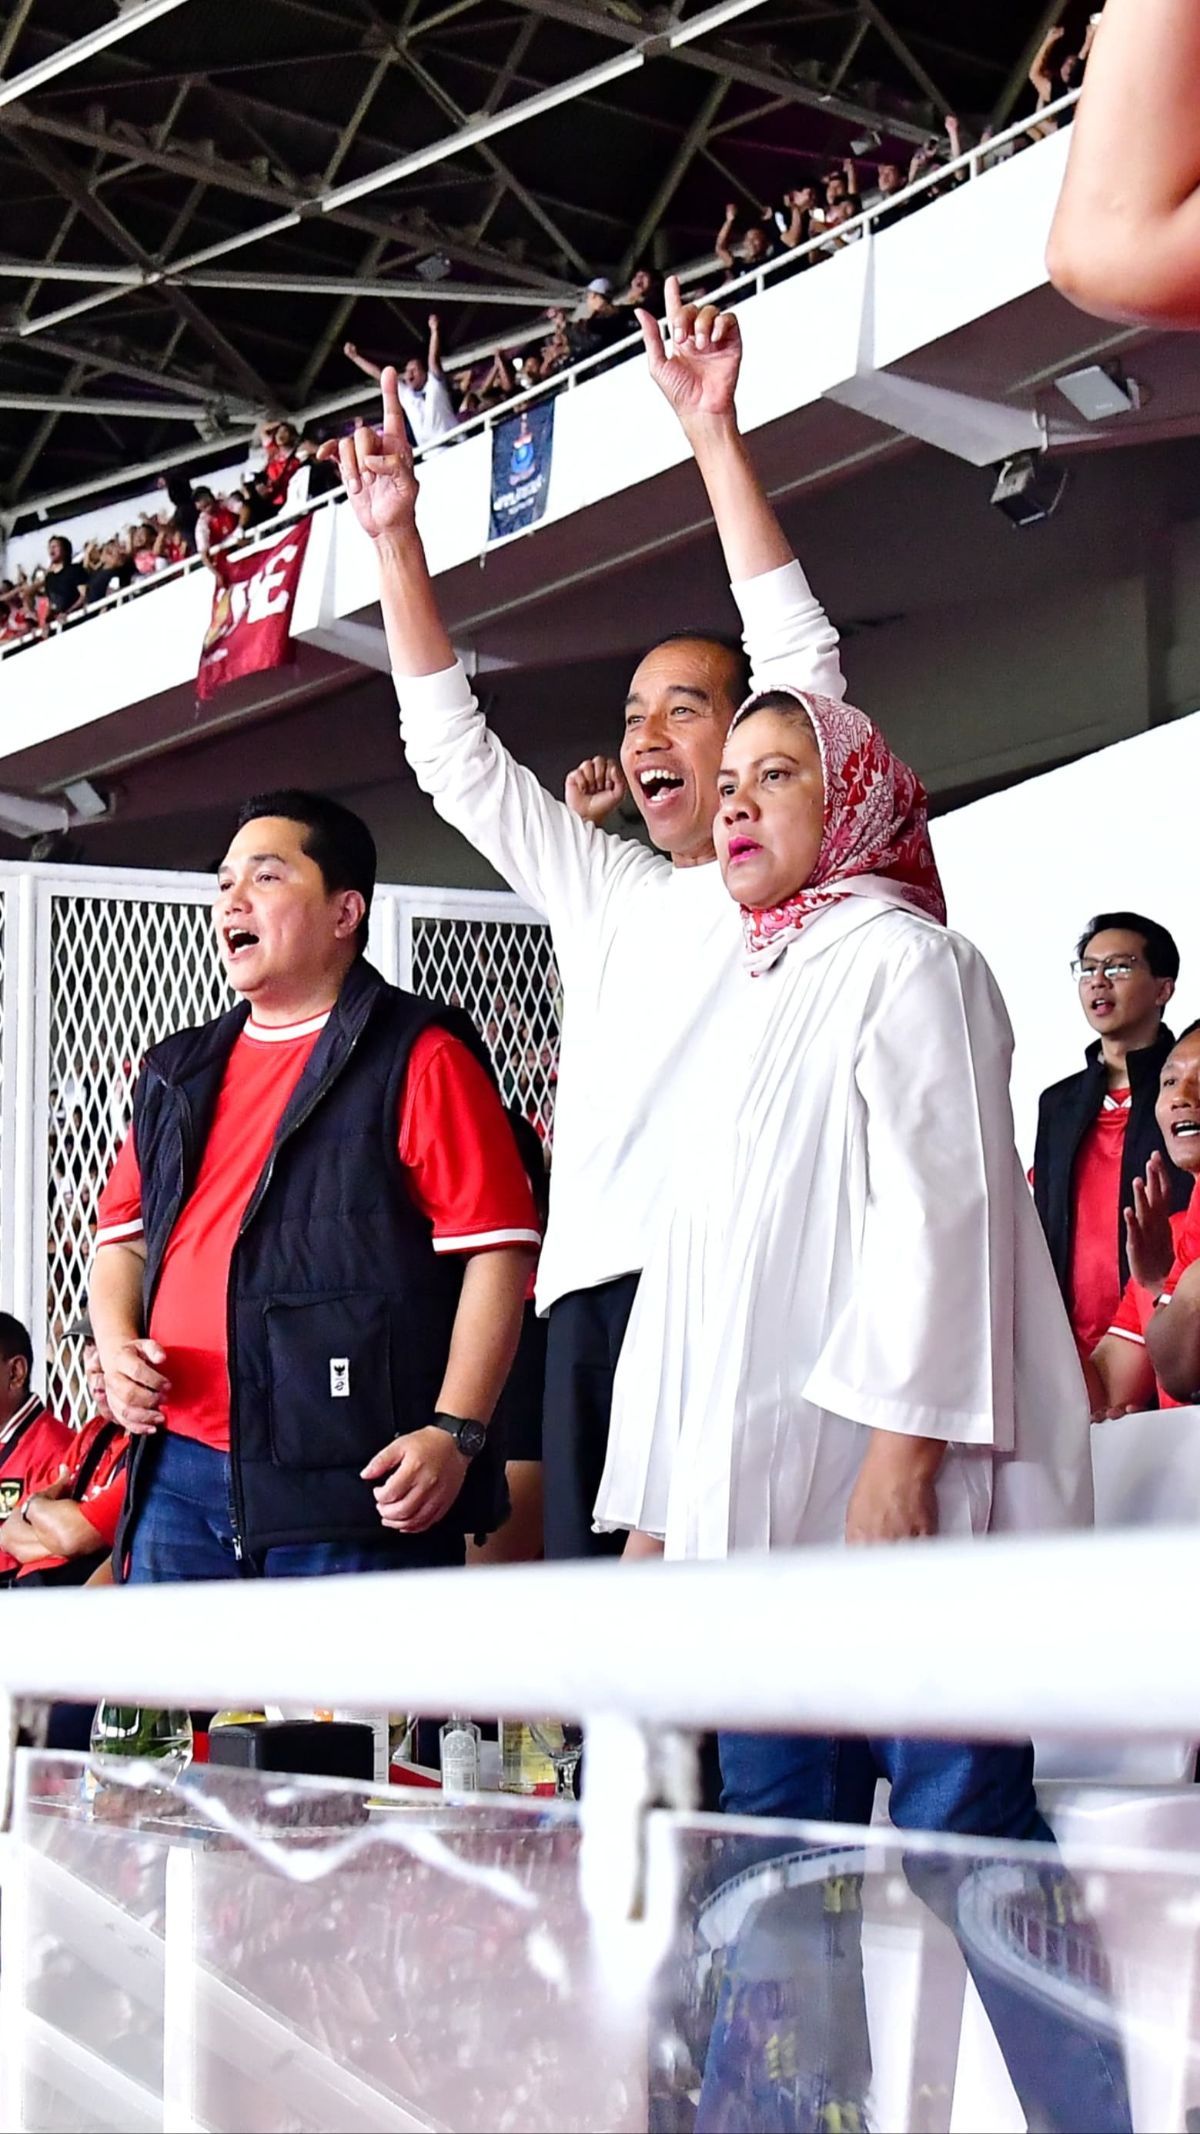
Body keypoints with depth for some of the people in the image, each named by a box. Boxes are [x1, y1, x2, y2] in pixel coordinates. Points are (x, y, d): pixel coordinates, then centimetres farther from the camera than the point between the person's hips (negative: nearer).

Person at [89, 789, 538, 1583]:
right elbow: (125, 1236, 27)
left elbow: (496, 1247, -7)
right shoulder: (179, 1073, 20)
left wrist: (456, 1431, -16)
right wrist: (116, 1342, 6)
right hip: (177, 1473, 6)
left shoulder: (419, 1058, -1)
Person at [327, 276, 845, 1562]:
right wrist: (395, 539, 20)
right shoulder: (601, 894, 27)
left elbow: (800, 649, 2)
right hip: (590, 1285, 6)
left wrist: (713, 431, -1)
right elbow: (453, 752, 27)